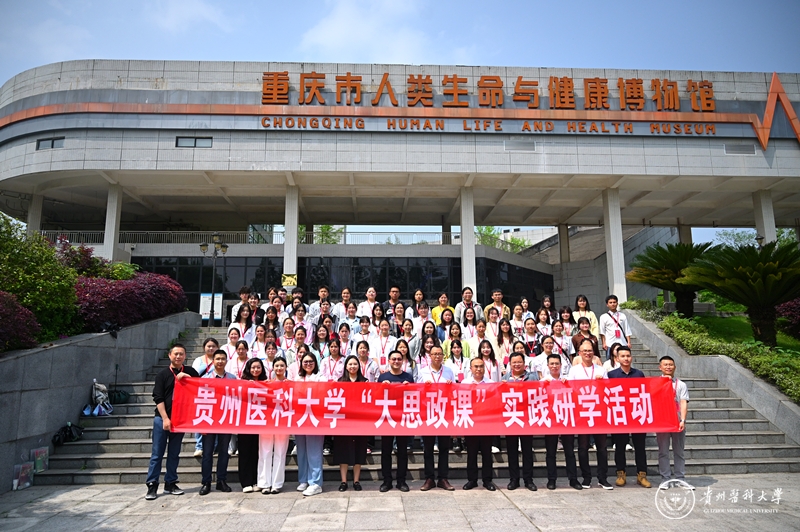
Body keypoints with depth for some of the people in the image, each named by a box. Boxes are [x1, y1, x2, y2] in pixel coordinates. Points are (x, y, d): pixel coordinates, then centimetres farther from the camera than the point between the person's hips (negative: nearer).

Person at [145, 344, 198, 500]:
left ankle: (170, 483, 19)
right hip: (162, 418, -2)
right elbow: (158, 398, -4)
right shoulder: (162, 374, 0)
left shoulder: (190, 372, 5)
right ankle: (152, 485, 8)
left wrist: (187, 377, -15)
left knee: (174, 453, 9)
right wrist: (165, 418, -12)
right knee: (157, 453, 1)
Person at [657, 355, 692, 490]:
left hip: (678, 422, 1)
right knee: (663, 452, 4)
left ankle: (680, 478, 15)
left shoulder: (681, 384, 8)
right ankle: (665, 479, 9)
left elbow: (683, 403, -2)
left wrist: (682, 420, -13)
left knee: (679, 451, 8)